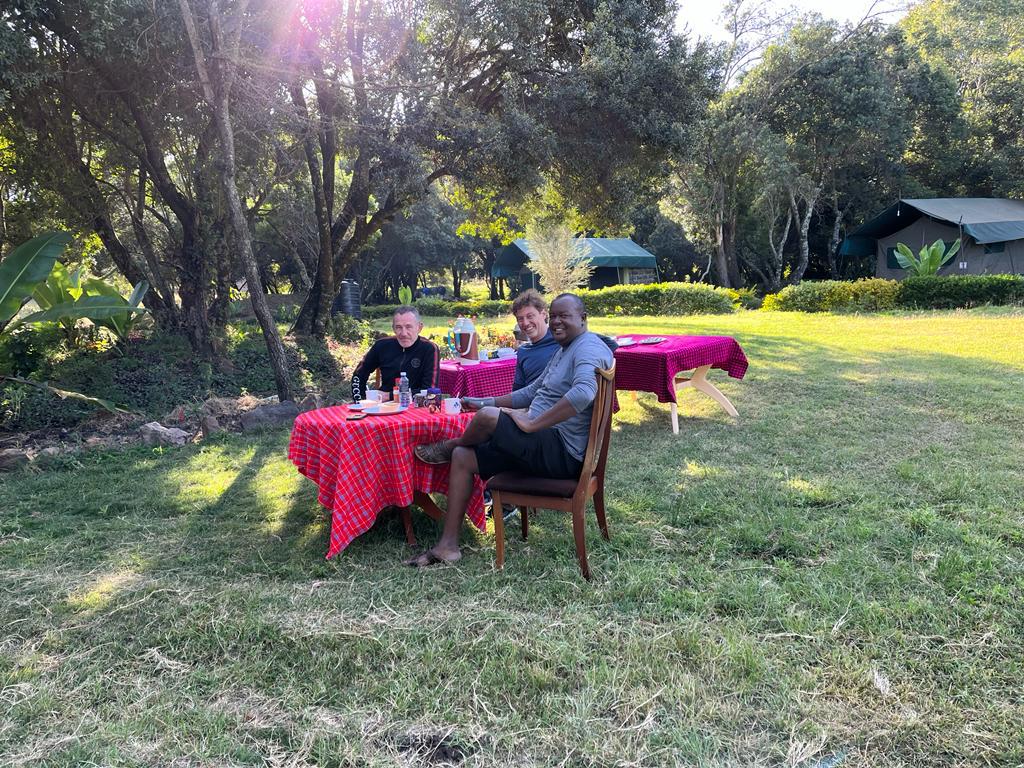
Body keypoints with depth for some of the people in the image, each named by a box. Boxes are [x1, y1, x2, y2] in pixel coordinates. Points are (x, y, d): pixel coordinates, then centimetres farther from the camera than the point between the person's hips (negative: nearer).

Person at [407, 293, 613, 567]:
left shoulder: (589, 348, -14)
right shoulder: (562, 351, 20)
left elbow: (582, 394, -35)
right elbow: (532, 391, 28)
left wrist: (531, 424, -30)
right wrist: (484, 402, 20)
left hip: (562, 453, -11)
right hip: (545, 446, 11)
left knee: (488, 417, -26)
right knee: (462, 457, 4)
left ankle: (448, 447, 11)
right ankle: (448, 545, 4)